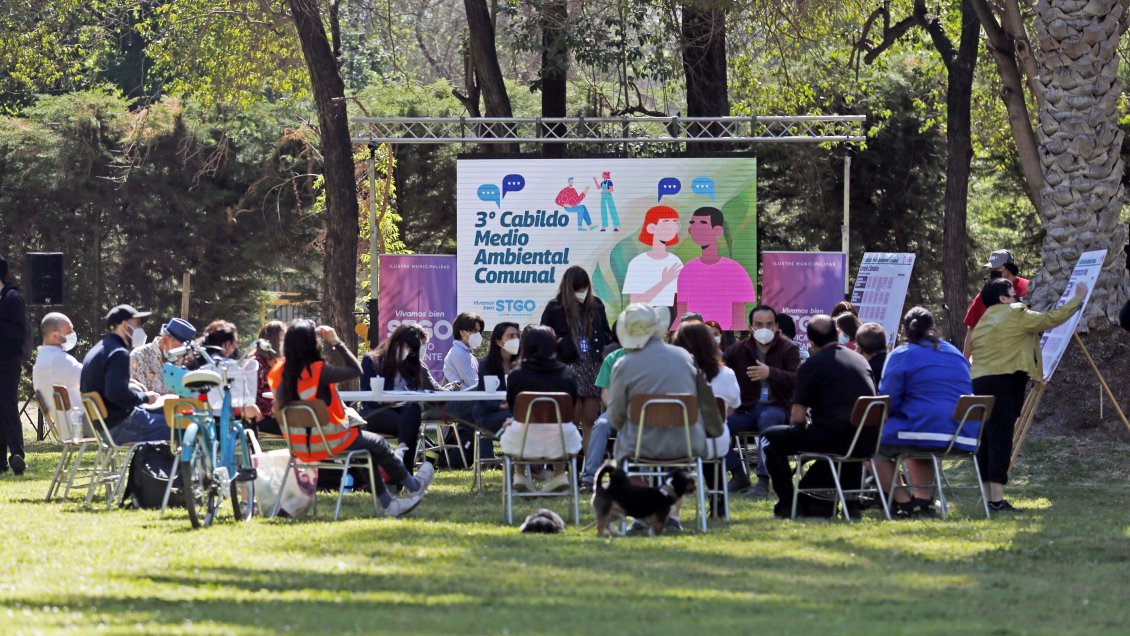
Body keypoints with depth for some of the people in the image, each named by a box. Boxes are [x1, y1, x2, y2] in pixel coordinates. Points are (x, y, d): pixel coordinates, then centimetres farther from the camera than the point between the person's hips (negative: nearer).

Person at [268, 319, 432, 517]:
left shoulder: (279, 372, -6)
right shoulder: (316, 371, -26)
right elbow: (356, 370, -18)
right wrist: (335, 342, -10)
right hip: (328, 444, -8)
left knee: (368, 446, 28)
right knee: (378, 445, 19)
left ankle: (388, 503, 34)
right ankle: (414, 487, 39)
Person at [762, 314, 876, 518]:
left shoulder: (811, 365, -3)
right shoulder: (860, 360, 16)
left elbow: (797, 418, -6)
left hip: (833, 438, -6)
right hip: (866, 443, 6)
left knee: (772, 438, 11)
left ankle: (787, 504, 9)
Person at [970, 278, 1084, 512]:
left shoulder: (981, 324, 23)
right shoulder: (1015, 314, -1)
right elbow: (1050, 319, -1)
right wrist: (1077, 299, 10)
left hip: (978, 382, 8)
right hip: (1002, 383, -8)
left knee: (987, 441, 8)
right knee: (1001, 440, -10)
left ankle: (988, 497, 8)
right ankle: (997, 499, -15)